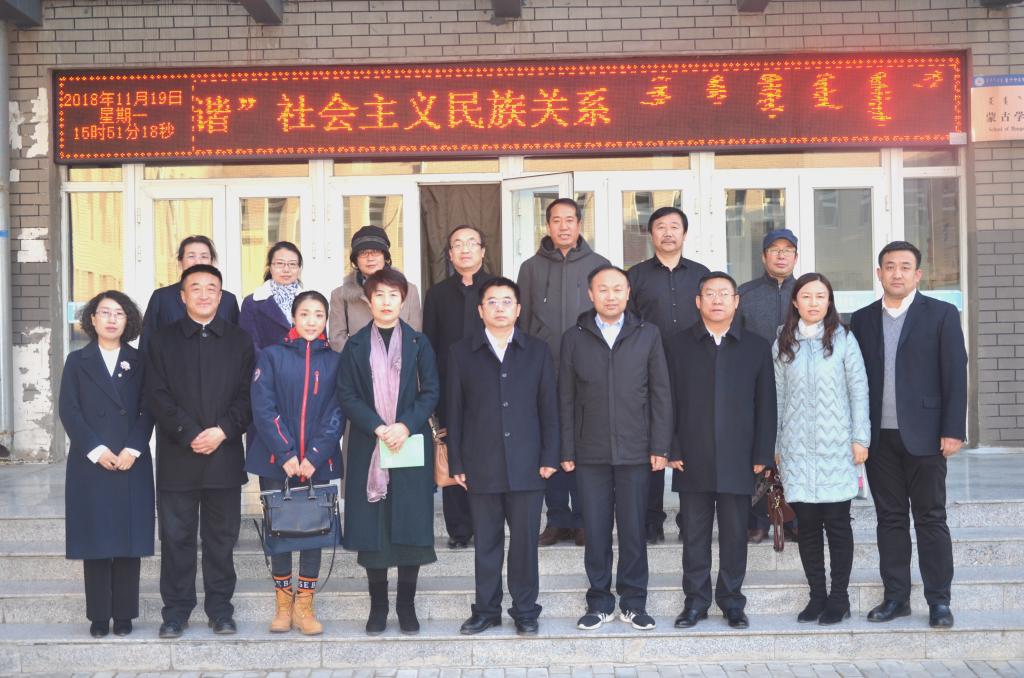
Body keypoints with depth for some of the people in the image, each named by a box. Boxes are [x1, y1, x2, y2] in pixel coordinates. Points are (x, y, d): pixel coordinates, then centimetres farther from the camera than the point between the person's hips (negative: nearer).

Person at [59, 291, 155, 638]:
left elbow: (147, 411, 3)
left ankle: (124, 614, 8)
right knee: (95, 542, 1)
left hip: (132, 464, 1)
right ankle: (99, 616, 8)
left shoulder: (139, 362, 10)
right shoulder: (77, 361, 8)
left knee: (129, 540, 1)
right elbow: (68, 410, 0)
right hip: (90, 465, 0)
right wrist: (96, 450, -11)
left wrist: (133, 449, -11)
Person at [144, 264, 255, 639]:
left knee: (221, 537, 6)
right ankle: (176, 610, 14)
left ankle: (220, 608, 16)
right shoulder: (163, 340, 7)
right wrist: (189, 435, -12)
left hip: (225, 455, 1)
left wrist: (222, 431, -12)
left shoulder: (240, 340, 9)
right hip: (176, 457, 0)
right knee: (176, 536, 3)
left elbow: (248, 394, 2)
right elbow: (157, 396, -1)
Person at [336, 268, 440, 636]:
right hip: (368, 448, 0)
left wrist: (406, 426, -13)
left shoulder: (418, 343, 7)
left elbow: (431, 392, 2)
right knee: (372, 527, 0)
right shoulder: (355, 345, 7)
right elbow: (347, 396, 1)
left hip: (411, 445, 0)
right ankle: (378, 605, 12)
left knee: (412, 526, 0)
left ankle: (406, 605, 11)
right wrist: (378, 428, -13)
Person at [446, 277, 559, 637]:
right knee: (486, 542, 7)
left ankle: (525, 611, 15)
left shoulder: (537, 351, 8)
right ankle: (486, 610, 18)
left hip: (526, 465, 0)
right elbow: (455, 410, 6)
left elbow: (548, 408, 7)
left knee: (525, 541, 4)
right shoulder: (461, 352, 7)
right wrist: (456, 462, 1)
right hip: (481, 465, 0)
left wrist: (549, 457, 0)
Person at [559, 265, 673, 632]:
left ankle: (633, 602, 16)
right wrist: (566, 450, 1)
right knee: (595, 530, 5)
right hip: (590, 453, 0)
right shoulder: (574, 338, 6)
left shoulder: (648, 334, 6)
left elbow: (661, 393, 4)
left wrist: (660, 446, -2)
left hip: (635, 450, 0)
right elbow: (566, 398, 6)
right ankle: (600, 601, 16)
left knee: (634, 529, 5)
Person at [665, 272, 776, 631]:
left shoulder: (756, 347, 7)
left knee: (735, 535, 6)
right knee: (694, 534, 5)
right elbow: (669, 402, 4)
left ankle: (732, 601, 17)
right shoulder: (679, 345, 7)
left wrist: (762, 455, -1)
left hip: (738, 461, 0)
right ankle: (696, 601, 15)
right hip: (693, 462, 0)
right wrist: (672, 451, -3)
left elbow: (765, 405, 5)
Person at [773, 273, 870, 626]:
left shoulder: (843, 339, 1)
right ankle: (817, 595, 14)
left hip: (836, 447, -2)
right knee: (807, 524, 4)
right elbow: (779, 397, 9)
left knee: (837, 523, 0)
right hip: (798, 448, 2)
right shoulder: (783, 345, 8)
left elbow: (859, 390, 1)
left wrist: (860, 438, -4)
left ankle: (839, 597, 10)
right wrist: (776, 445, 9)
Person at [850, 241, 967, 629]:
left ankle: (939, 600, 10)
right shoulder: (862, 320, 9)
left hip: (923, 435, -3)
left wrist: (953, 430, -9)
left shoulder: (941, 315, 1)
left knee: (931, 518, 3)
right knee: (890, 518, 8)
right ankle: (896, 597, 15)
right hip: (879, 437, 3)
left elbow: (955, 376, -3)